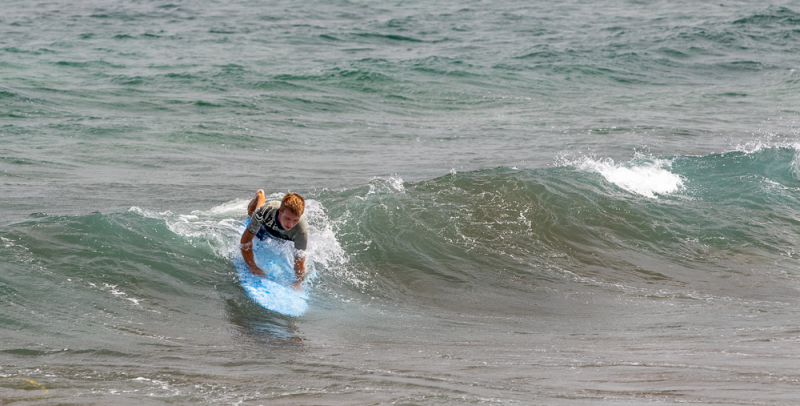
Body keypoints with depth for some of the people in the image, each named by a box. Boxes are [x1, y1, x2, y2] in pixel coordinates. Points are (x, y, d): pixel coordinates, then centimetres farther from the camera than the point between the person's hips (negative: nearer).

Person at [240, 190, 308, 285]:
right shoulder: (265, 211, -49)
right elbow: (246, 239, -40)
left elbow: (300, 263, -44)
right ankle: (260, 196, 60)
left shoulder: (301, 232, -49)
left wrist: (297, 283, -60)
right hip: (264, 227, -1)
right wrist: (252, 266, -46)